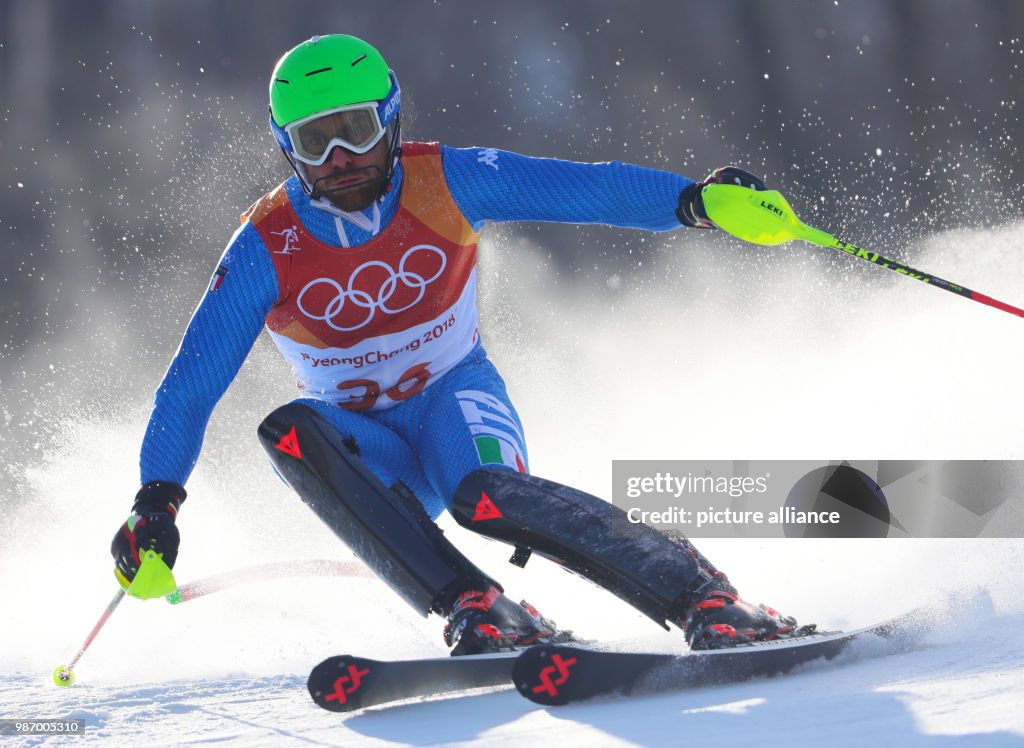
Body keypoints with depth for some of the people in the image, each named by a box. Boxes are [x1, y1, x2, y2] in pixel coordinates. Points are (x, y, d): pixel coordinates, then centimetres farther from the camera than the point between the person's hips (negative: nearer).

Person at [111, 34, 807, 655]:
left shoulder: (445, 182, -14)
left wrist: (691, 200, -35)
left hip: (455, 396, -1)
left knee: (484, 494, -36)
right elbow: (193, 381, -11)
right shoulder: (268, 248, -14)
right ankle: (475, 609, -39)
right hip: (365, 441, 2)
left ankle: (705, 597, -31)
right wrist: (157, 502, -21)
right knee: (291, 432, -33)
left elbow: (585, 189, -19)